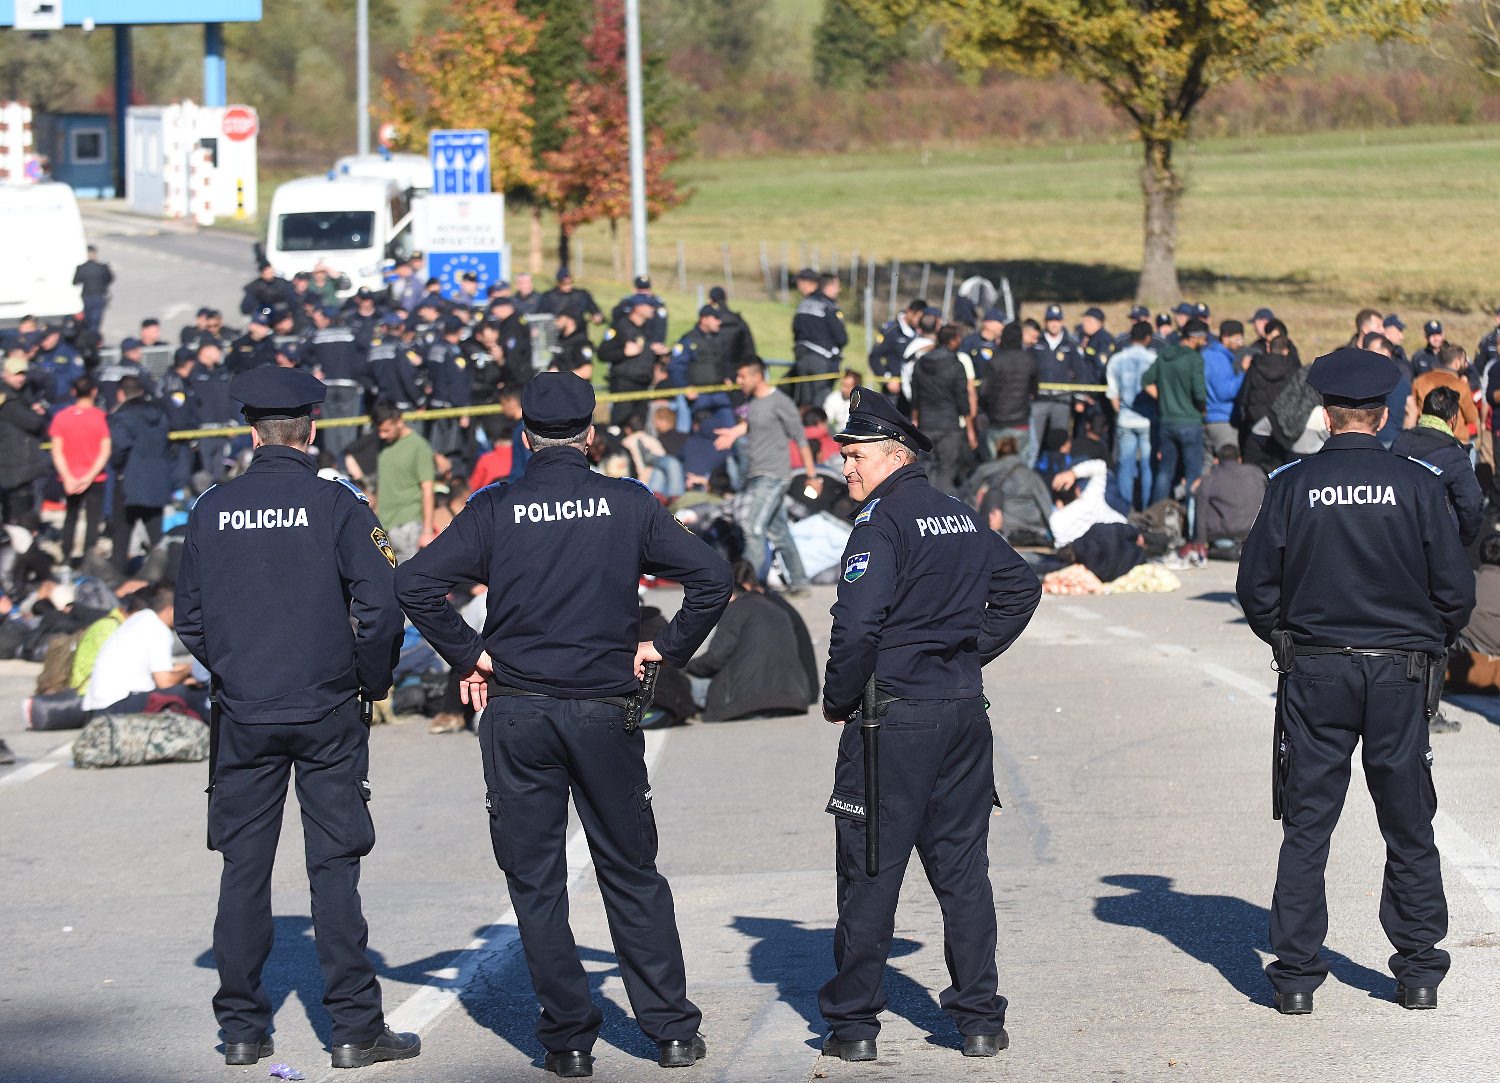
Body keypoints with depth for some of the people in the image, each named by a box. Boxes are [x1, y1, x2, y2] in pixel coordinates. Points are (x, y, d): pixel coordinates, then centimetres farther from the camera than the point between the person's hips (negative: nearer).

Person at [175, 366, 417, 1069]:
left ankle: (242, 1029, 10)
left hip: (244, 716, 2)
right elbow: (382, 604, -11)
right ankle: (355, 1029, 1)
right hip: (326, 714, -2)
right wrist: (373, 681, 3)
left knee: (244, 867, 8)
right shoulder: (334, 504, -7)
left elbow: (189, 619, 8)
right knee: (334, 866, 1)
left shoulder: (213, 509, 2)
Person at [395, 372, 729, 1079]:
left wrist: (468, 654, -2)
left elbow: (415, 582, -11)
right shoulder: (629, 504, -1)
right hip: (605, 710, 1)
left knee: (535, 882, 7)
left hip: (515, 714, -1)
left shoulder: (495, 509, -3)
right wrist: (668, 649, 6)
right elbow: (711, 577, -4)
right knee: (632, 877, 12)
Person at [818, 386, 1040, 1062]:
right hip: (965, 714, 7)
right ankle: (980, 1020, 12)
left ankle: (853, 1023, 6)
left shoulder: (882, 520, -13)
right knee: (963, 868, 11)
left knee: (870, 873, 1)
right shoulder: (961, 518, 11)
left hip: (894, 715, -7)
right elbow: (1021, 586, 23)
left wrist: (837, 701, -9)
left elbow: (857, 624, -22)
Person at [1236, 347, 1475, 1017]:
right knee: (1409, 828, 10)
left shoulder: (1294, 485, -5)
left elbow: (1256, 585, -2)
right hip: (1400, 672, 0)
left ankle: (1295, 976, 5)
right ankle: (1418, 973, 14)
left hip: (1315, 674, 0)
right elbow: (1455, 589, -3)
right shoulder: (1417, 485, -5)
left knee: (1305, 828, 6)